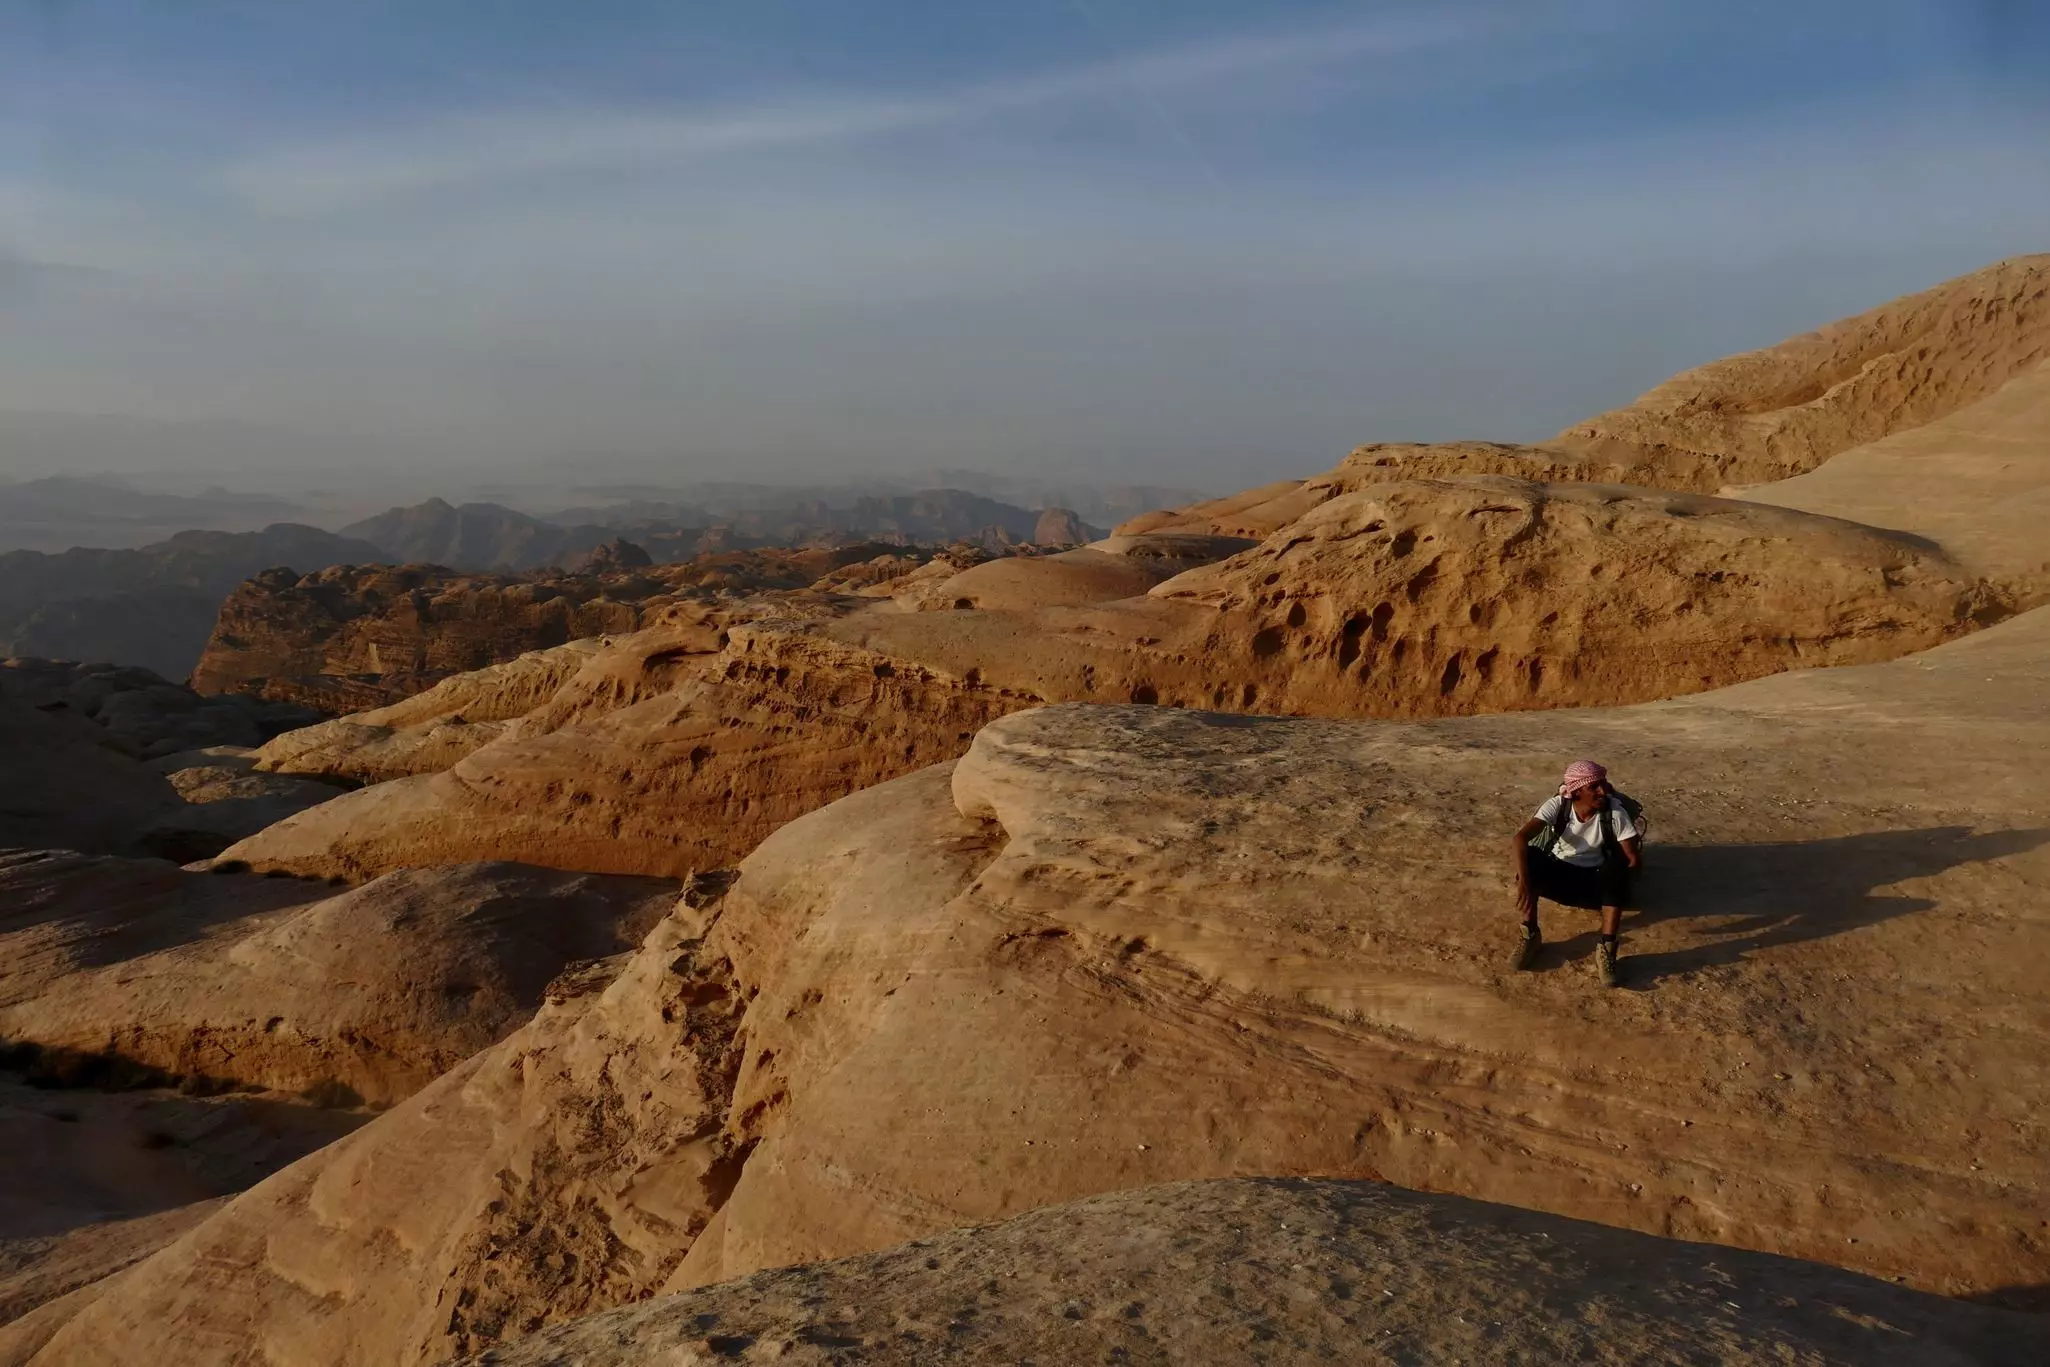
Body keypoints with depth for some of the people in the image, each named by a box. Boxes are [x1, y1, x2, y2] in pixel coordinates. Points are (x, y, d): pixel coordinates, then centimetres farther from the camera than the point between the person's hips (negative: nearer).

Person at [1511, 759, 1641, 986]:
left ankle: (1606, 949, -31)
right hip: (1558, 874, 0)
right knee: (1529, 856, -31)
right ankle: (1530, 935, -23)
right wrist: (1524, 879, -46)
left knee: (1617, 868, -35)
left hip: (1594, 880, 0)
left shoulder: (1615, 812, -18)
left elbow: (1633, 857, -14)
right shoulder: (1557, 805, -18)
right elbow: (1521, 836, -32)